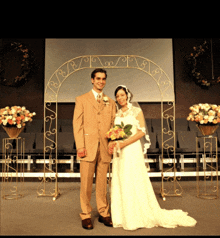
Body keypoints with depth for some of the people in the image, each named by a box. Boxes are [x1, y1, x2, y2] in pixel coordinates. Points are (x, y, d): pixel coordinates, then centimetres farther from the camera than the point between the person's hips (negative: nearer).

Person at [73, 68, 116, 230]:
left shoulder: (111, 102, 16)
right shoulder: (82, 100, 7)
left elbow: (113, 125, 14)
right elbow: (77, 124, 0)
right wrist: (80, 146, -9)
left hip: (105, 148, 3)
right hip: (88, 147, -2)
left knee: (102, 183, 10)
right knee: (86, 184, 3)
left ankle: (104, 214, 23)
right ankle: (86, 215, 16)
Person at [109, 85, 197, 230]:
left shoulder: (136, 111, -1)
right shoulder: (116, 113, 14)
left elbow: (142, 132, -9)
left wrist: (124, 143, -17)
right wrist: (111, 143, -6)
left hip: (132, 150, -5)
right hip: (119, 153, 5)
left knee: (134, 182, -4)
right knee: (120, 183, 6)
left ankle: (139, 216, 10)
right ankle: (124, 216, 17)